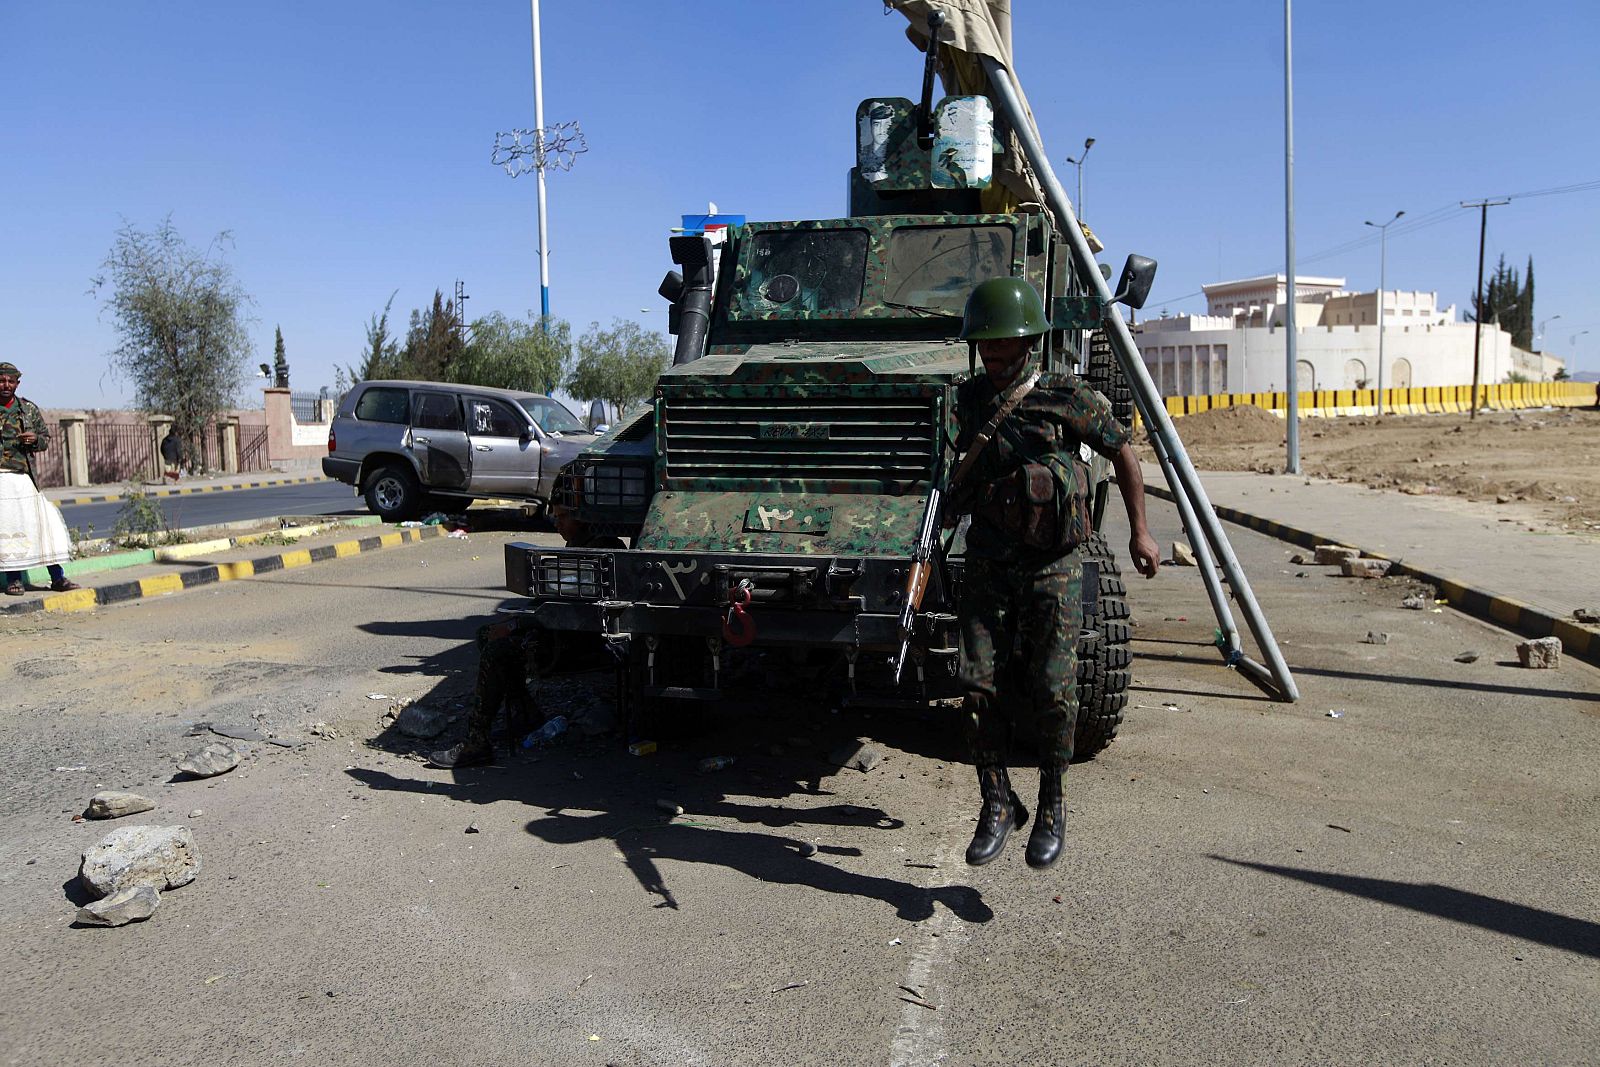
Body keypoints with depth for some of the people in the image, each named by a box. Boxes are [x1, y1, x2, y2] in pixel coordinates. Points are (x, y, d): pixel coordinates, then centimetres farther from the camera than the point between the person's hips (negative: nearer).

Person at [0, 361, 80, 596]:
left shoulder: (29, 409, 10)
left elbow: (46, 438, 16)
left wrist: (35, 439, -6)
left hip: (24, 476, 2)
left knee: (45, 523, -1)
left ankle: (58, 578, 4)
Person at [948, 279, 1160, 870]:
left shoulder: (1068, 400, -8)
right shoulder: (970, 398, 4)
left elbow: (1121, 450, 4)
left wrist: (1139, 531, 5)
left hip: (1052, 565, -3)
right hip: (986, 564, 4)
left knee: (1052, 691, -5)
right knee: (980, 685, -2)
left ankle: (1051, 808, 16)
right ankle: (997, 805, 13)